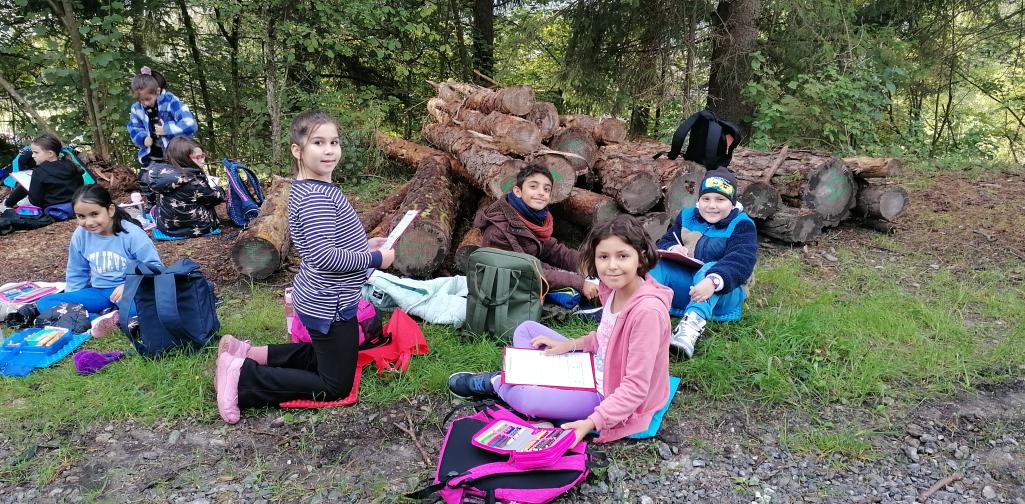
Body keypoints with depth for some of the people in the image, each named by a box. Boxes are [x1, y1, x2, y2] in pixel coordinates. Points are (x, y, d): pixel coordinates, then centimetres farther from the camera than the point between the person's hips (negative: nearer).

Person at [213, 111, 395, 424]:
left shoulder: (309, 188, 7)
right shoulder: (317, 196, -24)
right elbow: (325, 256, -31)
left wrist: (362, 244, 10)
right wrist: (375, 259, -20)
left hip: (320, 299, 10)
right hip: (329, 305, -10)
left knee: (323, 357, 30)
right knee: (336, 386, 3)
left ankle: (248, 353, 23)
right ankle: (242, 376, 0)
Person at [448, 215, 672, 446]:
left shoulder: (648, 310, -30)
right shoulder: (613, 287, -5)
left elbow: (636, 387, -28)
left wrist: (591, 423, -33)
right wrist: (569, 345, 1)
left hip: (609, 396, -8)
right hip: (593, 370, 9)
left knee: (526, 398, -25)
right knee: (526, 330, 9)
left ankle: (491, 383, 7)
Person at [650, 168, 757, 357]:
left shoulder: (742, 225, -6)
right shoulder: (686, 216, 10)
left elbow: (741, 260, -24)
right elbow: (663, 243, 8)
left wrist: (713, 281, -44)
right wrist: (671, 249, -20)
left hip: (720, 295, -4)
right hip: (684, 285, 5)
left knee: (710, 270, -35)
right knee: (658, 265, -19)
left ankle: (692, 325, -60)